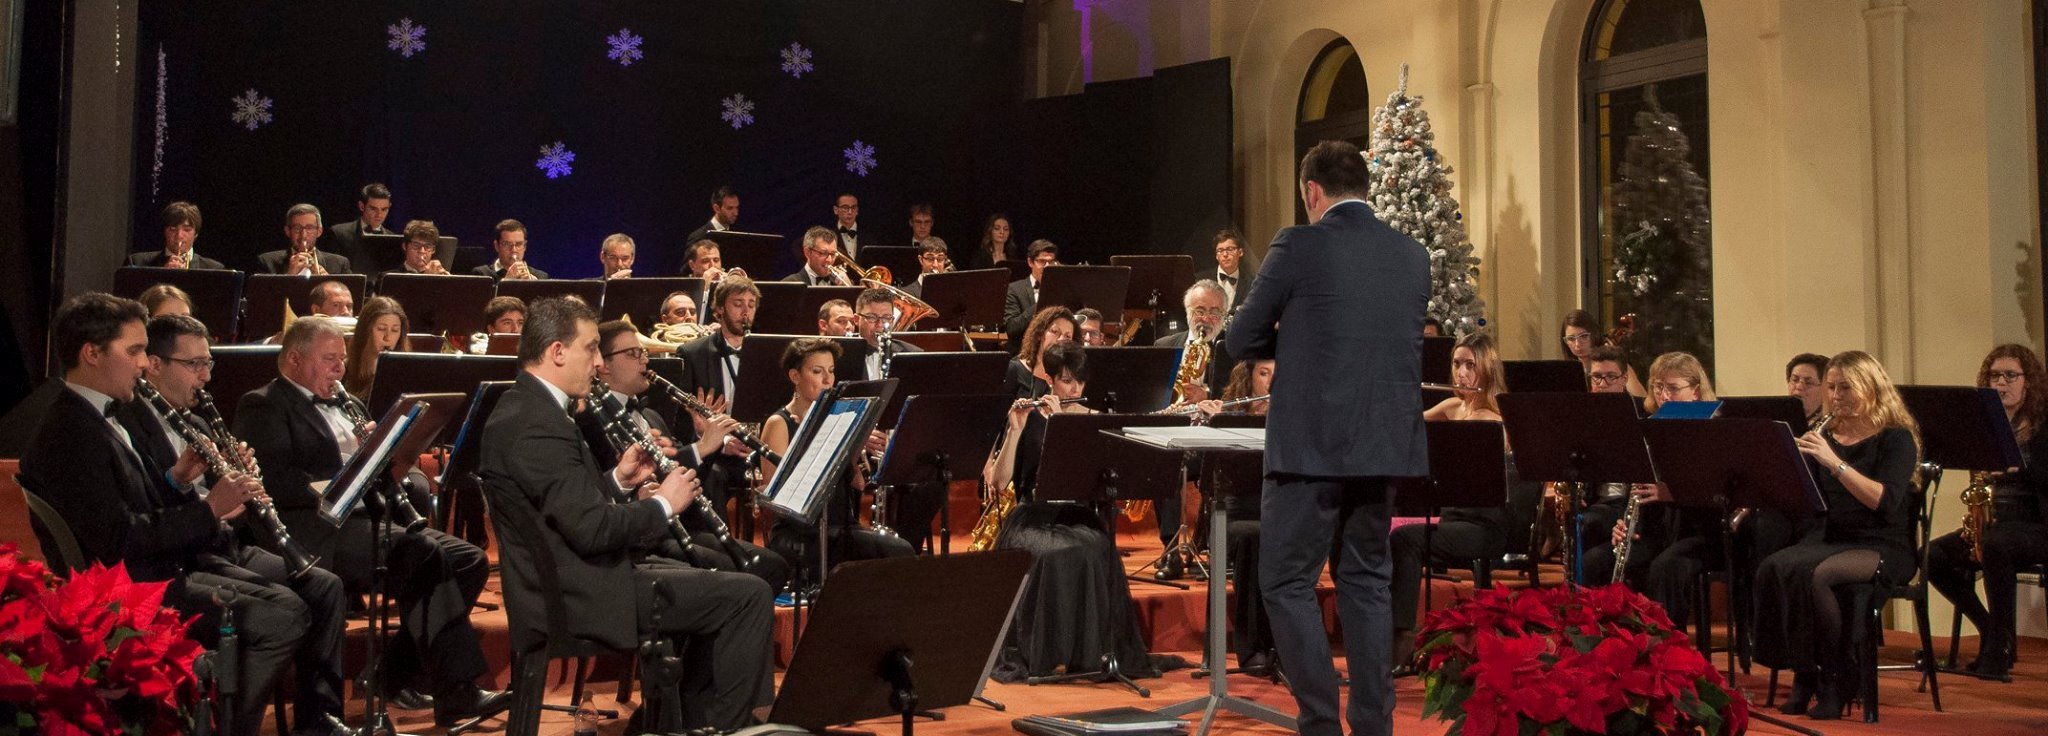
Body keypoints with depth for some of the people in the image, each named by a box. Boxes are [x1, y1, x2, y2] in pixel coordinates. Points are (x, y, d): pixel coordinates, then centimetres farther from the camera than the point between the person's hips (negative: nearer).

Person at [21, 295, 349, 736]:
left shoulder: (106, 419, 15)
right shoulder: (68, 435, -17)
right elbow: (117, 539, -23)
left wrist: (175, 480, 1)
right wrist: (208, 509, -19)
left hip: (169, 563, 10)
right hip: (130, 588, -10)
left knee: (321, 589, 3)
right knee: (282, 617, -22)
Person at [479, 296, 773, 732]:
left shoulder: (523, 407, 11)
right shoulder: (537, 424, -22)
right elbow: (591, 529, -27)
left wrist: (618, 480, 5)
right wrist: (663, 504, -13)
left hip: (564, 580, 11)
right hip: (584, 594, -11)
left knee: (722, 591, 23)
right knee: (749, 596, -10)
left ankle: (691, 720, 26)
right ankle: (726, 725, 4)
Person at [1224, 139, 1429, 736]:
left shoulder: (1298, 246, -8)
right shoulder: (1413, 256, 9)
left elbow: (1241, 342, -3)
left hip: (1313, 446, -6)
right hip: (1386, 446, 6)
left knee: (1287, 583, 4)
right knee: (1365, 580, 16)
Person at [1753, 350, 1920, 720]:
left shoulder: (1896, 438, -4)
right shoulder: (1826, 436, 12)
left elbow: (1886, 502, -20)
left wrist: (1834, 462, -28)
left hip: (1882, 548, -5)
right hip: (1829, 538, 5)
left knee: (1815, 575, -35)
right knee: (1771, 569, -27)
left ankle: (1836, 681, -17)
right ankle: (1803, 675, -16)